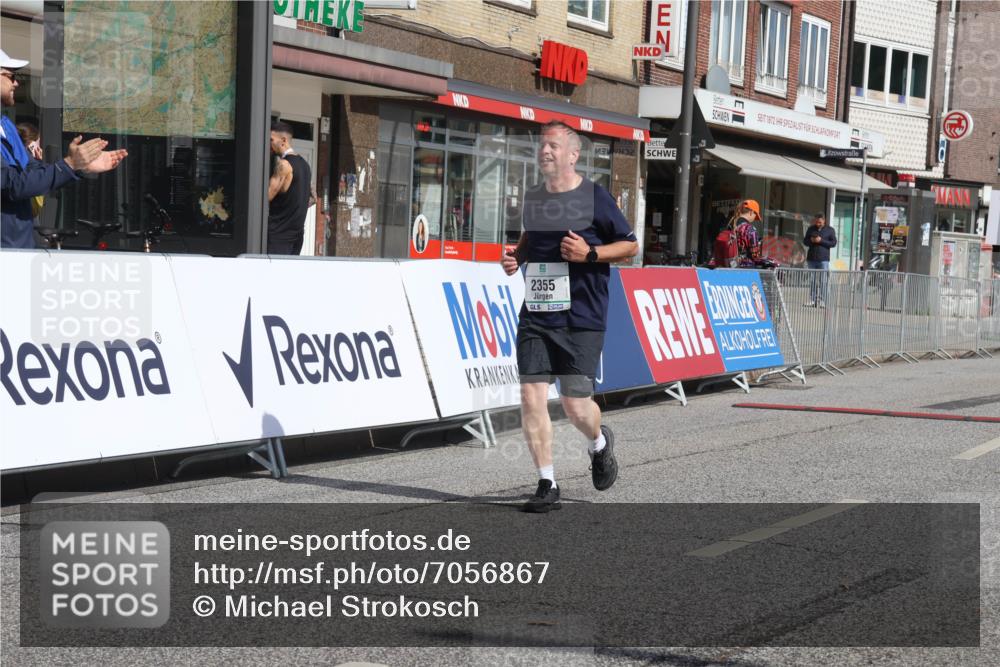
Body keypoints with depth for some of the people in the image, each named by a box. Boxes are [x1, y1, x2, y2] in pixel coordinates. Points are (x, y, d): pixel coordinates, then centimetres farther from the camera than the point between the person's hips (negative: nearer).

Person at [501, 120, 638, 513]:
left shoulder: (594, 198, -4)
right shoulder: (532, 200, 11)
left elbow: (630, 245, 1)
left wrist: (590, 253, -14)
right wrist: (515, 257, 9)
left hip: (581, 318, -4)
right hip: (535, 316, 4)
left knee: (576, 404, -3)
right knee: (531, 396, -6)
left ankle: (600, 443, 34)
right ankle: (547, 485, 5)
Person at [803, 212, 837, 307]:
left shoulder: (830, 230, 3)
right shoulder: (811, 229, 12)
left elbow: (834, 243, -2)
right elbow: (804, 241, 15)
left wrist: (821, 241, -14)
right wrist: (811, 240, -8)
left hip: (823, 259, -3)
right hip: (811, 259, 3)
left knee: (822, 281, -7)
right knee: (812, 280, 4)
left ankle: (822, 301, -7)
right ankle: (812, 300, 7)